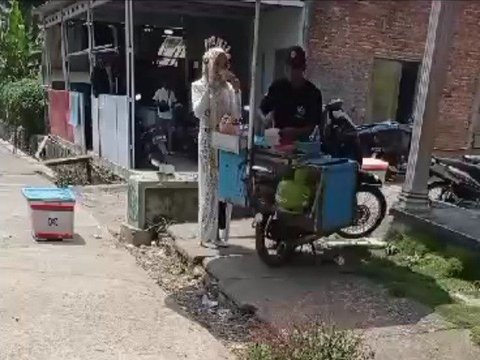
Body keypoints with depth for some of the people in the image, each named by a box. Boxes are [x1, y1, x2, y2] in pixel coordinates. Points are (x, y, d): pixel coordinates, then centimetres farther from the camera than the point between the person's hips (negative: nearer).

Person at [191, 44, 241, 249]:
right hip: (208, 140, -3)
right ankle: (207, 235, 8)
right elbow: (198, 112, -16)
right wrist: (209, 88, -18)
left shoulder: (229, 88, 8)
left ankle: (221, 232, 17)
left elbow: (237, 115, -1)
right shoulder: (198, 86, 0)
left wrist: (237, 90, -8)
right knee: (209, 187, -1)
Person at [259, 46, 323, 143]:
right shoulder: (277, 86, 2)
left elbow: (311, 127, -4)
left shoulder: (313, 93, -5)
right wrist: (266, 118, -9)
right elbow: (261, 109, 12)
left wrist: (294, 132, -22)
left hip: (298, 142, -1)